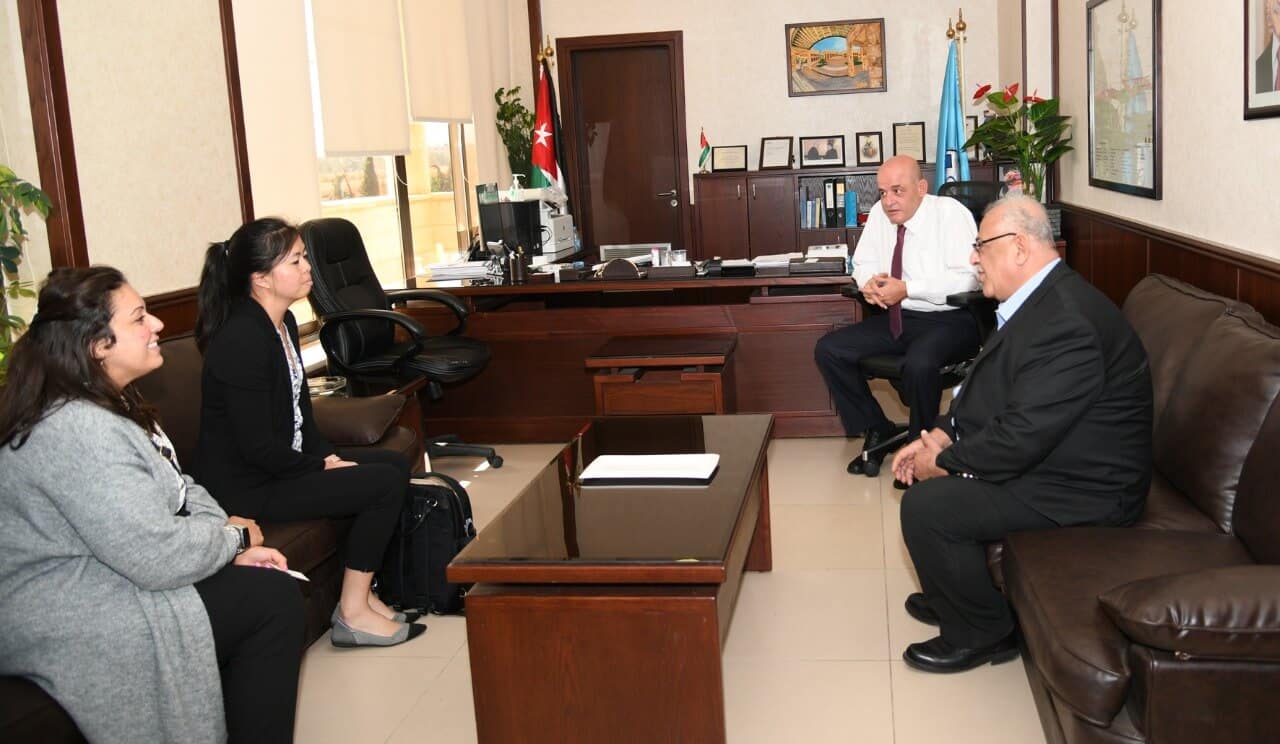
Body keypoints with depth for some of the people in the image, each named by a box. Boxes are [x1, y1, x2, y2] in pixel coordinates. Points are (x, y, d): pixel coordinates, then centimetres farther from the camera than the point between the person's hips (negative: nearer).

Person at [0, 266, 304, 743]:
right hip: (68, 617, -10)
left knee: (276, 589, 2)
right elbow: (157, 557, -29)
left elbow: (178, 489, 11)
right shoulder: (77, 430, -27)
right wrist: (235, 536, -10)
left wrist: (231, 543, -5)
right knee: (274, 599, -11)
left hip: (105, 574, 10)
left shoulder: (108, 404, 7)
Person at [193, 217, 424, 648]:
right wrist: (322, 466, -12)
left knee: (394, 464, 8)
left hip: (281, 462, 10)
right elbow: (257, 447, -24)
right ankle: (353, 614, -2)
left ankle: (360, 592, 12)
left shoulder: (283, 323, 7)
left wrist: (328, 455, 1)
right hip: (246, 487, -10)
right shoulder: (243, 340, -24)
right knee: (385, 483, -14)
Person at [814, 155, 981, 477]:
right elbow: (863, 262, 18)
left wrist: (906, 289, -24)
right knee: (828, 350, -7)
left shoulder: (950, 212, -12)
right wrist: (869, 281, -7)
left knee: (919, 363, -37)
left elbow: (967, 278, -20)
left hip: (947, 320, -7)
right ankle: (877, 430, 7)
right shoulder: (880, 213, 5)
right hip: (896, 318, 7)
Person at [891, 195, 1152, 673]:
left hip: (1081, 487, -11)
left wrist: (945, 462, -15)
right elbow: (990, 392, 13)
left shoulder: (1067, 321, -29)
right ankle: (952, 597, 29)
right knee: (924, 473, 15)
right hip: (1041, 452, 11)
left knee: (925, 506, -19)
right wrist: (942, 435, -2)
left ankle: (982, 634, 3)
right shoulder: (1039, 300, 6)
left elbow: (1021, 437, -30)